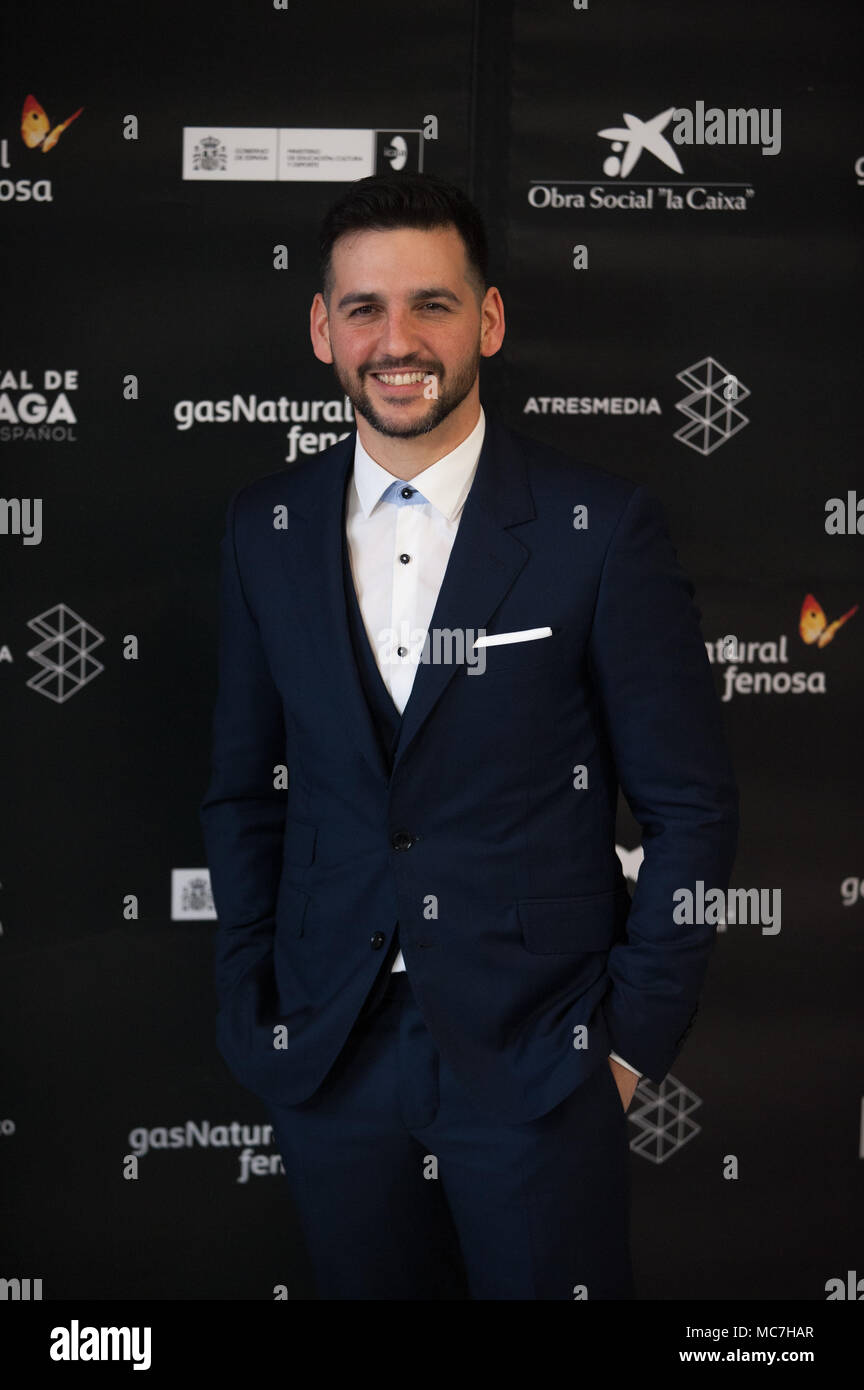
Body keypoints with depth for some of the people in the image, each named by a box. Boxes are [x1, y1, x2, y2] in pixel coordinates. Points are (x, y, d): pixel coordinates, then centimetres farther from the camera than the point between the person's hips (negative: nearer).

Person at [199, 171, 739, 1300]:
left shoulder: (603, 528, -8)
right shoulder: (266, 529, 3)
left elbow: (690, 805, -4)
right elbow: (244, 790, 10)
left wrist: (634, 1037, -5)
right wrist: (252, 1013, 6)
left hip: (538, 1063, -3)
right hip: (330, 1070, 3)